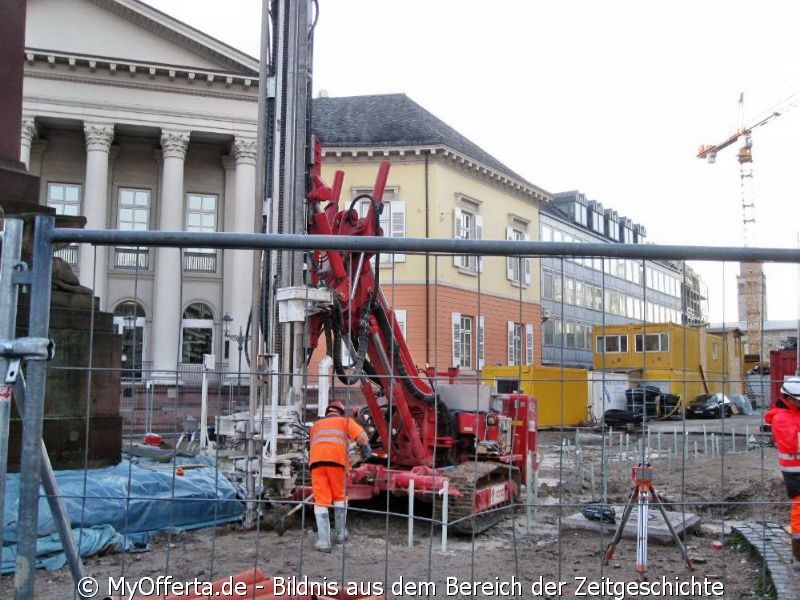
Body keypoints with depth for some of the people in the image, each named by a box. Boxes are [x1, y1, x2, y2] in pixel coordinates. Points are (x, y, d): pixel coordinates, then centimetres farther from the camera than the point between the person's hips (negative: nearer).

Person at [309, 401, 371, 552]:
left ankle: (324, 541, -3)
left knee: (321, 500, 2)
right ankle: (341, 534, 26)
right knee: (339, 497, 17)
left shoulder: (316, 425, 34)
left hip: (316, 460, 2)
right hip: (336, 460, -2)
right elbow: (359, 433, 4)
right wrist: (365, 446, 1)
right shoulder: (345, 420, 23)